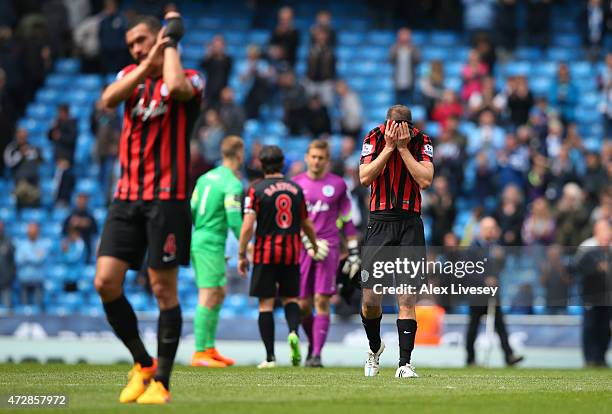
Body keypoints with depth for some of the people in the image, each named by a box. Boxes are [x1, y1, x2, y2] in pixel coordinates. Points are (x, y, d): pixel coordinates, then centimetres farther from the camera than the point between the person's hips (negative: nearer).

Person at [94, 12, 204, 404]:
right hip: (127, 196, 5)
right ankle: (143, 364, 14)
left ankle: (161, 382, 5)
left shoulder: (190, 78, -1)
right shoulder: (130, 75, 14)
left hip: (167, 198, -5)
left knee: (164, 289, -3)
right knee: (106, 282, -3)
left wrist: (171, 41, -12)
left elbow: (176, 87, -27)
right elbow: (109, 99, -8)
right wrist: (147, 63, -10)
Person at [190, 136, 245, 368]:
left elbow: (191, 211, 15)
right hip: (211, 244, -9)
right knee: (208, 297, -9)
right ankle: (199, 353, -11)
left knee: (220, 293, 15)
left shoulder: (206, 177, 13)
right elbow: (234, 220, -17)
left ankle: (210, 348, 15)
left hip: (197, 240, 9)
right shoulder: (233, 184, -12)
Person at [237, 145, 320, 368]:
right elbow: (307, 224, 15)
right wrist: (314, 246, 33)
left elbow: (247, 226, -13)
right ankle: (293, 332, -14)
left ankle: (270, 356, 0)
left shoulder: (256, 190, -6)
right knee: (290, 298, 16)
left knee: (266, 304, 2)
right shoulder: (296, 189, 5)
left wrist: (241, 255, -5)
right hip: (291, 253, 3)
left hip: (265, 254, -3)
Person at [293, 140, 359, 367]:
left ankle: (316, 354, -10)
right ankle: (313, 342, 28)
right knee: (303, 305, 2)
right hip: (301, 248, 2)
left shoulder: (338, 184, 6)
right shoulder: (296, 184, 9)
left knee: (322, 301, -11)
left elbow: (346, 220, 11)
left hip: (328, 248, -2)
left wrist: (353, 252, 8)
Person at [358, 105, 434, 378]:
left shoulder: (422, 142, 0)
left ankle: (404, 363, -6)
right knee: (369, 300, 0)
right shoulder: (374, 138, 0)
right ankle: (375, 348, 27)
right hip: (379, 222, 1)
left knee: (407, 299, -8)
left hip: (410, 225, -1)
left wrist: (403, 147, -14)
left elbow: (425, 181, -13)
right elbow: (364, 177, -11)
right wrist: (389, 147, -15)